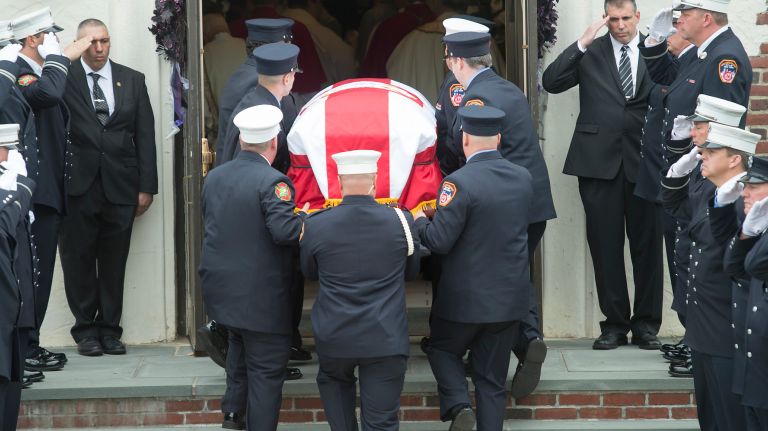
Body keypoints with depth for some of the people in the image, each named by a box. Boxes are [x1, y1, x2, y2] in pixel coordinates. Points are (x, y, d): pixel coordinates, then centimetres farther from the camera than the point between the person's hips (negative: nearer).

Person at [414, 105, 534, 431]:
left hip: (466, 299, -4)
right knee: (492, 380, 13)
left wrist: (419, 222, 2)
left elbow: (439, 241, -20)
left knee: (442, 349, 20)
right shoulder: (524, 178, 0)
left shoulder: (460, 183, -19)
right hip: (510, 299, 5)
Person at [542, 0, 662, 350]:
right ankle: (615, 323, 12)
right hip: (600, 161, 0)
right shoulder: (590, 53, 7)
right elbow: (551, 83, -6)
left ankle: (646, 323, 13)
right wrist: (582, 43, -11)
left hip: (644, 161, 0)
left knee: (647, 244, 3)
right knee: (605, 245, 3)